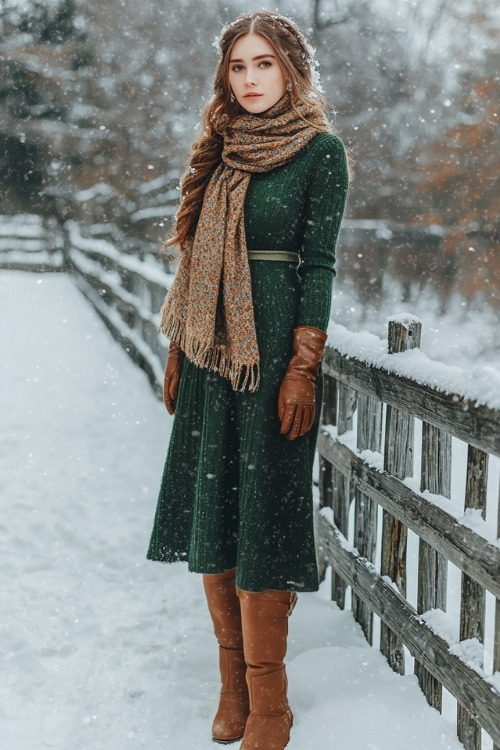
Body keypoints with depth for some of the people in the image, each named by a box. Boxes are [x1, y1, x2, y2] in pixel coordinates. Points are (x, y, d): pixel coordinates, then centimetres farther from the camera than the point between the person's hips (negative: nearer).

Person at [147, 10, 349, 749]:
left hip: (274, 349, -6)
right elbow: (195, 256, 13)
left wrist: (305, 368, -14)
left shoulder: (321, 150, -4)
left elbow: (318, 262, -8)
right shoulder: (219, 150, 13)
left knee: (258, 521, -3)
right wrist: (179, 349, 10)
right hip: (210, 351, 6)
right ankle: (234, 686, 21)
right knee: (210, 519, 8)